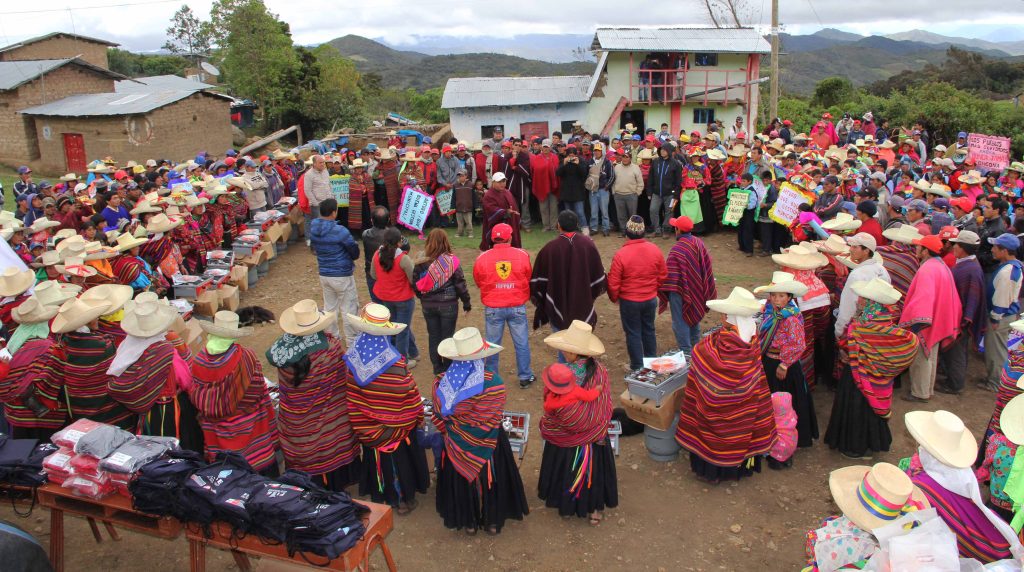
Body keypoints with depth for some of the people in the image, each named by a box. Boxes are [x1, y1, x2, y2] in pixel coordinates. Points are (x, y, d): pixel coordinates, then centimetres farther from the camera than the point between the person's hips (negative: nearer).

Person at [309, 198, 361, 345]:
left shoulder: (312, 229, -3)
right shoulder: (340, 231, -22)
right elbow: (355, 253, -12)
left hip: (324, 274, 7)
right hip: (342, 276, -6)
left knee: (329, 307, 20)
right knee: (349, 309, 6)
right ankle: (352, 341, 14)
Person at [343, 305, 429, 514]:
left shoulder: (353, 358, -17)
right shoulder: (395, 364, -27)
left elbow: (352, 398, -6)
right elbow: (410, 397, -17)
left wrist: (360, 423, 9)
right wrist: (417, 418, 2)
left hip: (368, 428, 4)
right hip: (396, 428, -3)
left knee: (376, 460, 24)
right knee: (400, 459, 18)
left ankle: (380, 496, 43)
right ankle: (404, 499, 34)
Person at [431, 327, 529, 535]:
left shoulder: (442, 382, -19)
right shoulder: (494, 383, -27)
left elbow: (438, 416, -6)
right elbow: (494, 420, -17)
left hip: (456, 446, 2)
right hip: (488, 446, -2)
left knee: (461, 480, 24)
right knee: (491, 478, 21)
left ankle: (468, 522, 42)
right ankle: (492, 521, 39)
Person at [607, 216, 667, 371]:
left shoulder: (620, 255, -21)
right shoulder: (655, 250, -8)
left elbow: (613, 282, -14)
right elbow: (663, 275, 3)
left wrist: (614, 298, 5)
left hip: (629, 301, -4)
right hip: (651, 299, 4)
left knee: (633, 333, 10)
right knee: (649, 330, 20)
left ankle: (637, 368, 20)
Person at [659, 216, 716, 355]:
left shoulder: (677, 250, -26)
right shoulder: (699, 243, -2)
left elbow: (671, 275, -23)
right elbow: (706, 266, 7)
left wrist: (665, 293, -12)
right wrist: (704, 289, 18)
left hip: (681, 291, -8)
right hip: (696, 289, 8)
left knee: (680, 322, 3)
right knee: (694, 316, 23)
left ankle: (686, 352, 8)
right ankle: (695, 347, 37)